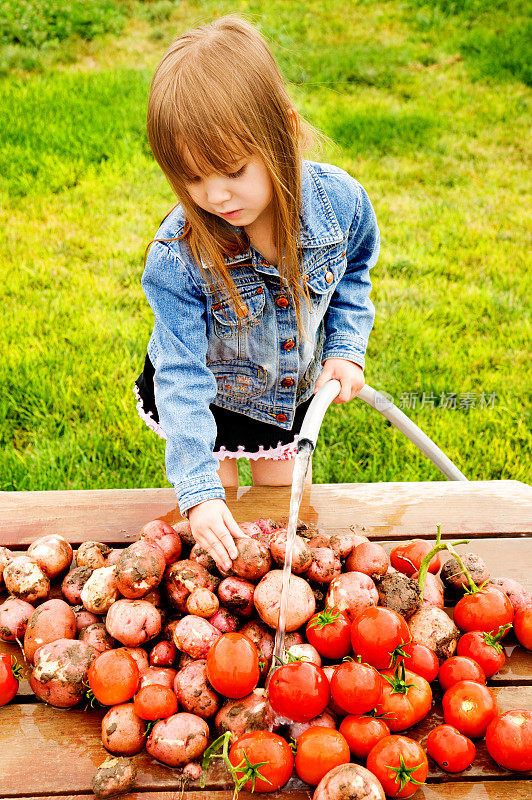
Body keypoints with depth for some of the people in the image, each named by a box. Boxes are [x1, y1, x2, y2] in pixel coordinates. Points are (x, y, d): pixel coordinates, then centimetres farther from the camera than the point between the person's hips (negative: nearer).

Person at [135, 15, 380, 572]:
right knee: (215, 518, 11)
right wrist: (198, 489, -36)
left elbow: (354, 268, -1)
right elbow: (181, 373, -30)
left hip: (291, 391, 3)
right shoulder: (177, 257, -34)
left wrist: (345, 348, -12)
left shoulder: (338, 201, -26)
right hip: (207, 396, -2)